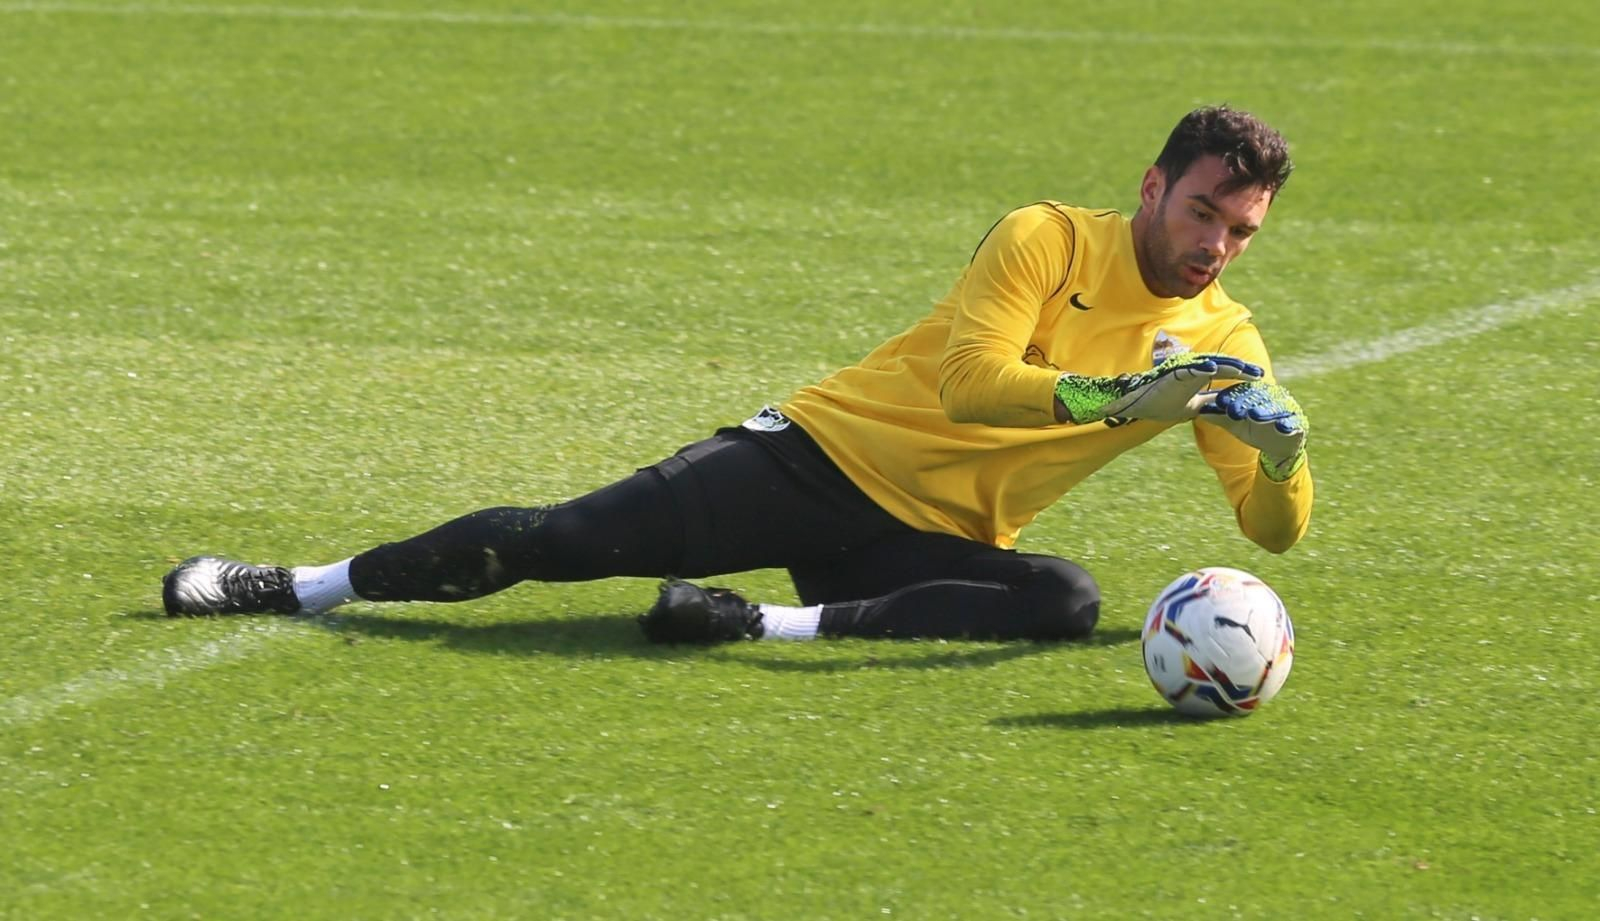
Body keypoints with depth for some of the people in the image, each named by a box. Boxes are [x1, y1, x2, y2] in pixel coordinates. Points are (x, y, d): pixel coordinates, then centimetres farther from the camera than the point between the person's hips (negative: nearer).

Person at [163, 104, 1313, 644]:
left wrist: (1281, 453, -19)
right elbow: (967, 382, -21)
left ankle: (765, 625, -32)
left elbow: (1278, 529, 4)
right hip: (826, 454, -2)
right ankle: (291, 588, 1)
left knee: (1068, 602, -31)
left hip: (930, 543, 2)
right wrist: (1121, 400, -32)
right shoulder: (1049, 240, -7)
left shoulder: (1220, 340, 4)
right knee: (567, 537, -12)